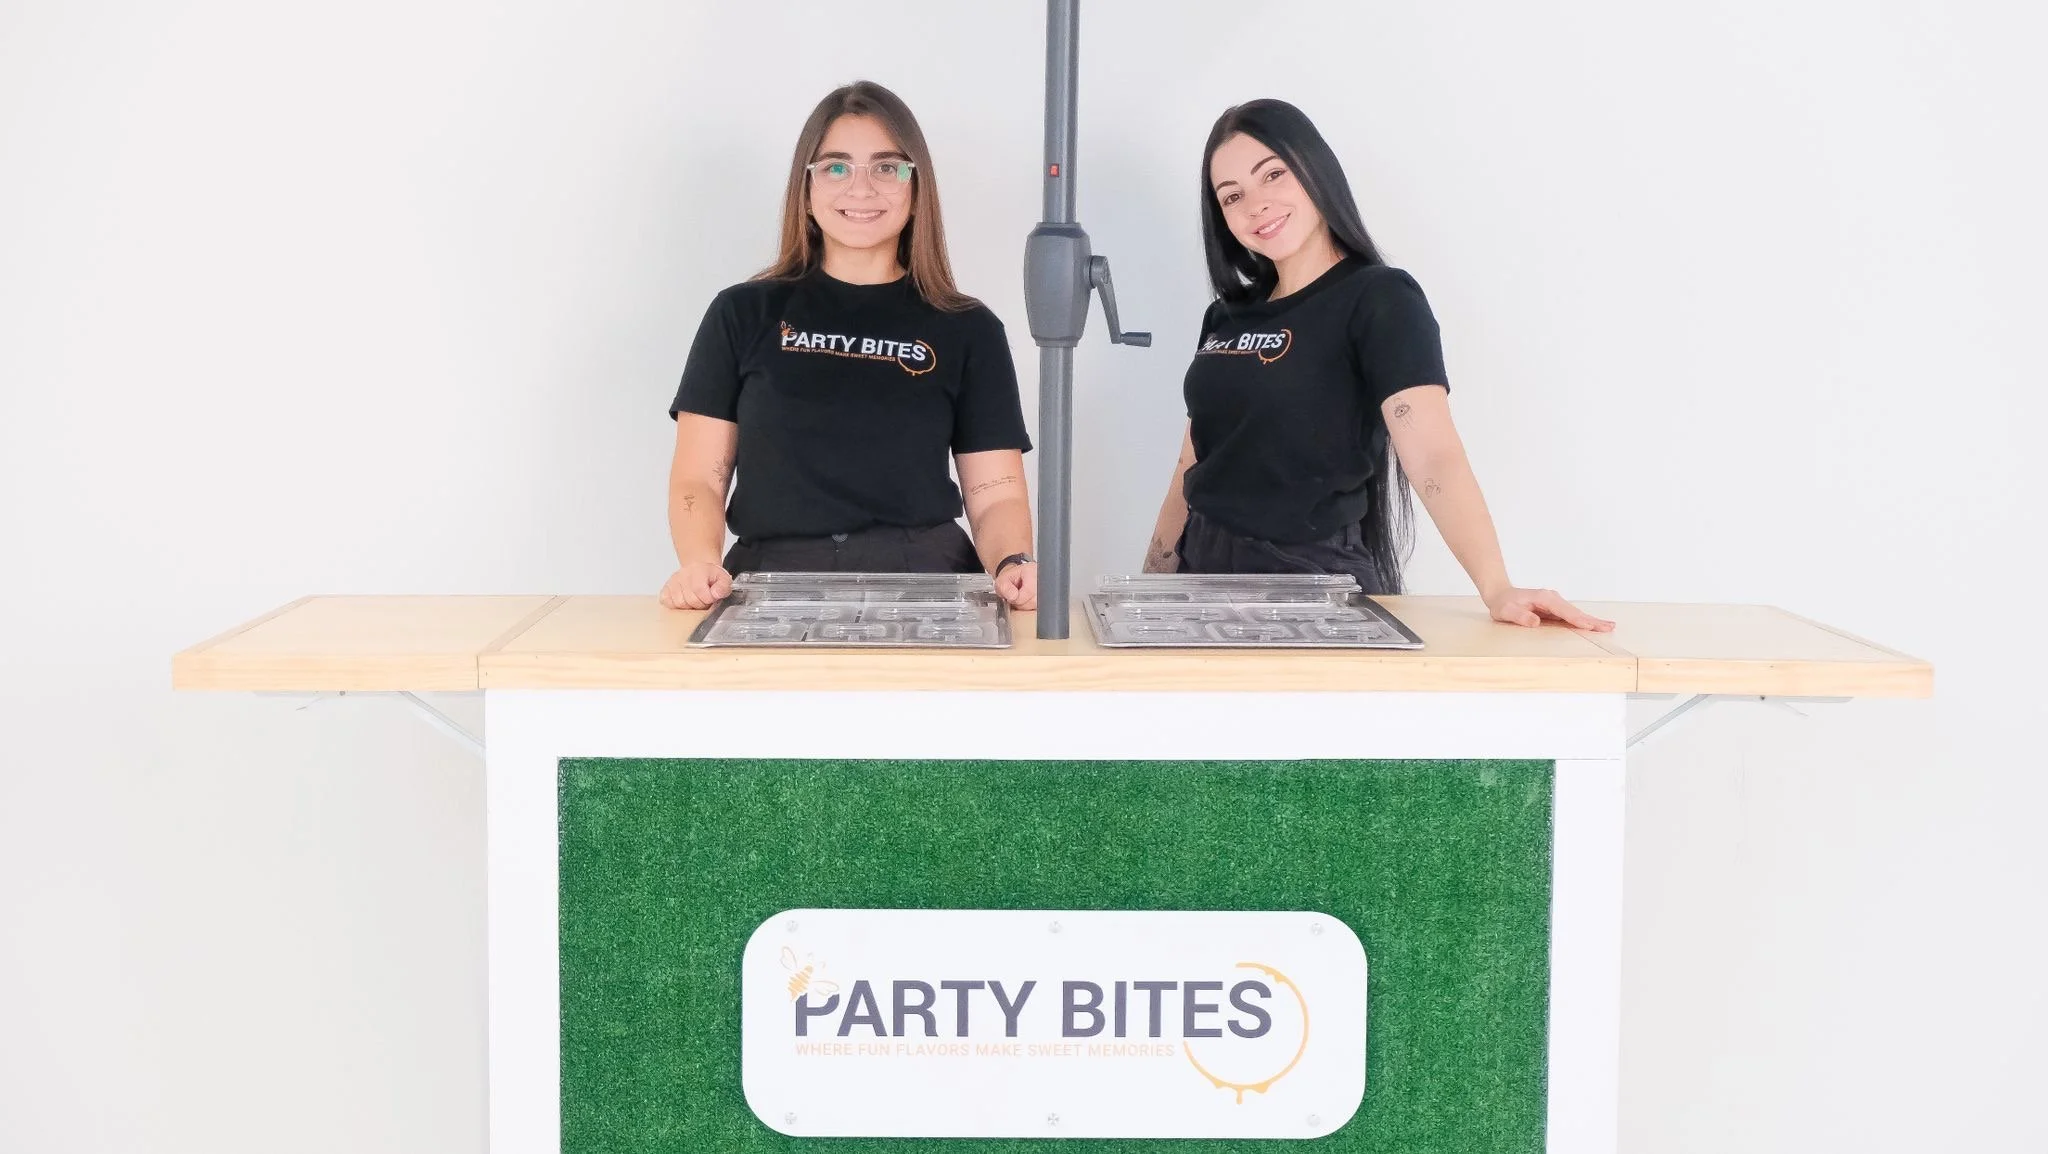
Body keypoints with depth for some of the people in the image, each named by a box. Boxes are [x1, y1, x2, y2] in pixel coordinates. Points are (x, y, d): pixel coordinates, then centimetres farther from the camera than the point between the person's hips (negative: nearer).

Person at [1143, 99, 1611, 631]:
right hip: (1206, 576, 6)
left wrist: (1496, 587, -33)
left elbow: (1434, 454, -21)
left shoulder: (1380, 300, -8)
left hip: (1311, 587, -6)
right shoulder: (1227, 317, 12)